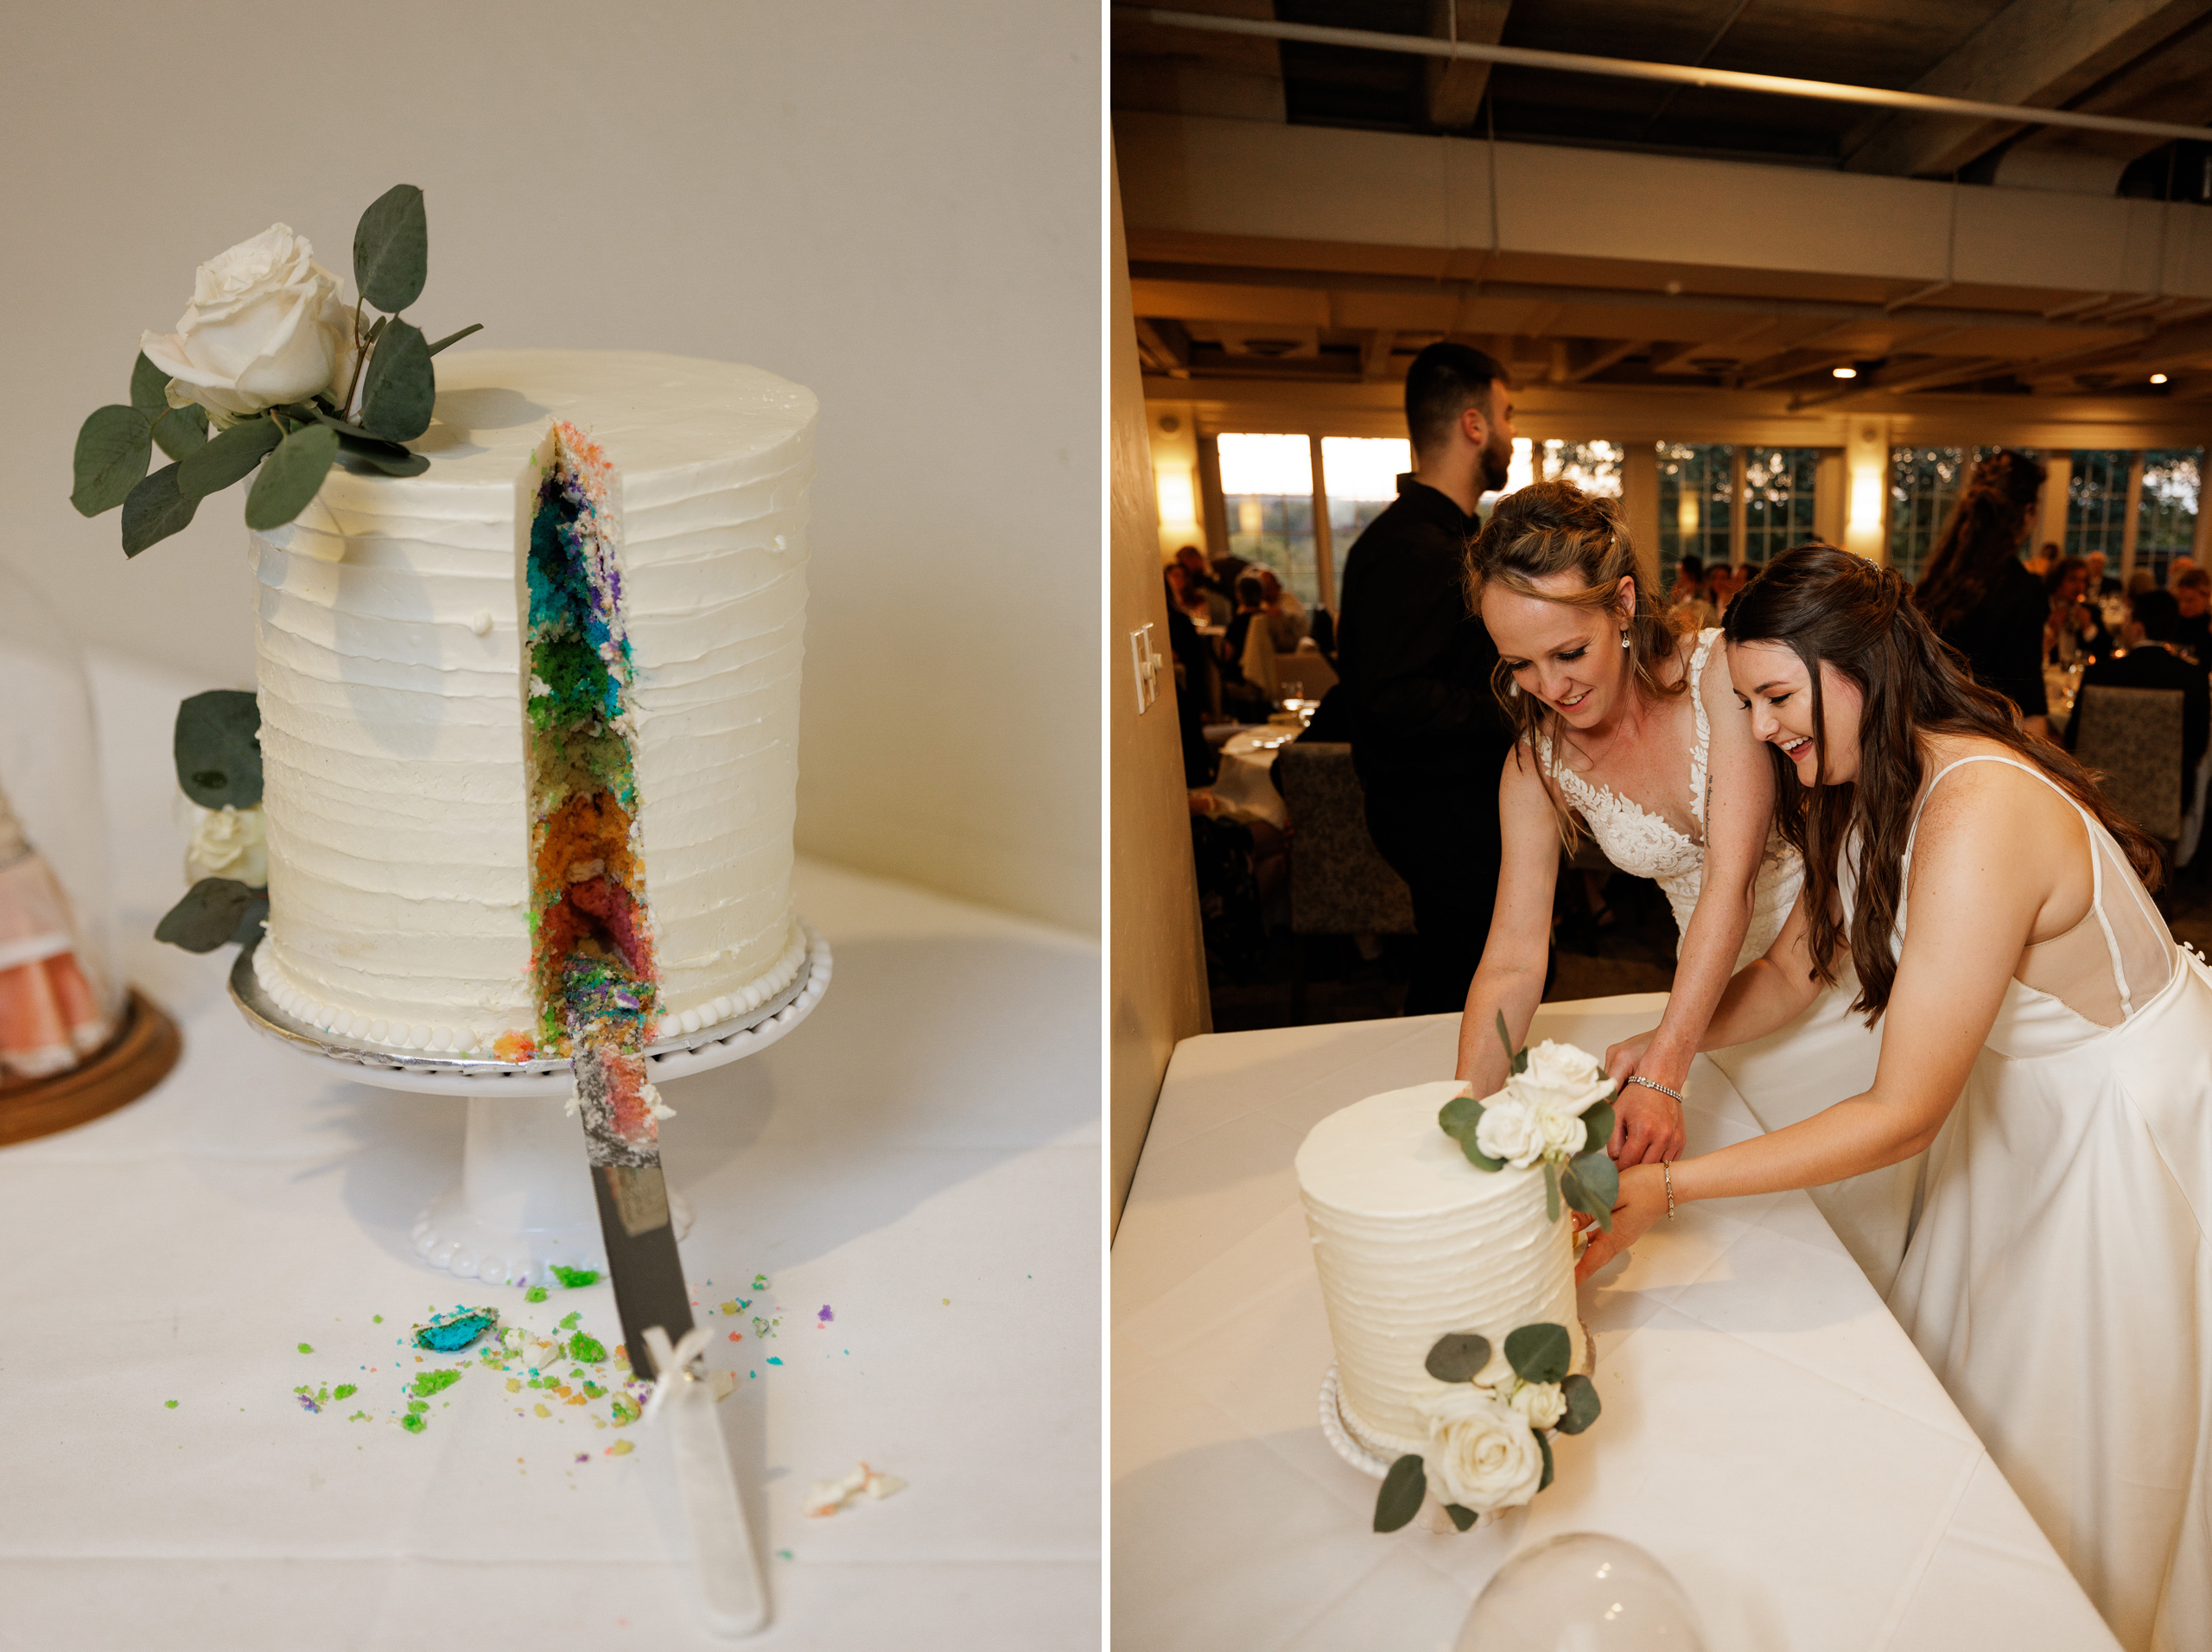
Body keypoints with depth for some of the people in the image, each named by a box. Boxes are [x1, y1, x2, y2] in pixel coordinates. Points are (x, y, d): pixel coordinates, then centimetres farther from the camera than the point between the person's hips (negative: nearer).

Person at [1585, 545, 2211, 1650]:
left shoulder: (1975, 818, -35)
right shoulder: (1877, 785, -6)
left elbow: (1902, 1114, -33)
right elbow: (1793, 968, 2)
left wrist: (1667, 1189, -34)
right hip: (2032, 1096, 8)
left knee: (2066, 1457, 12)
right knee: (1967, 1383, 20)